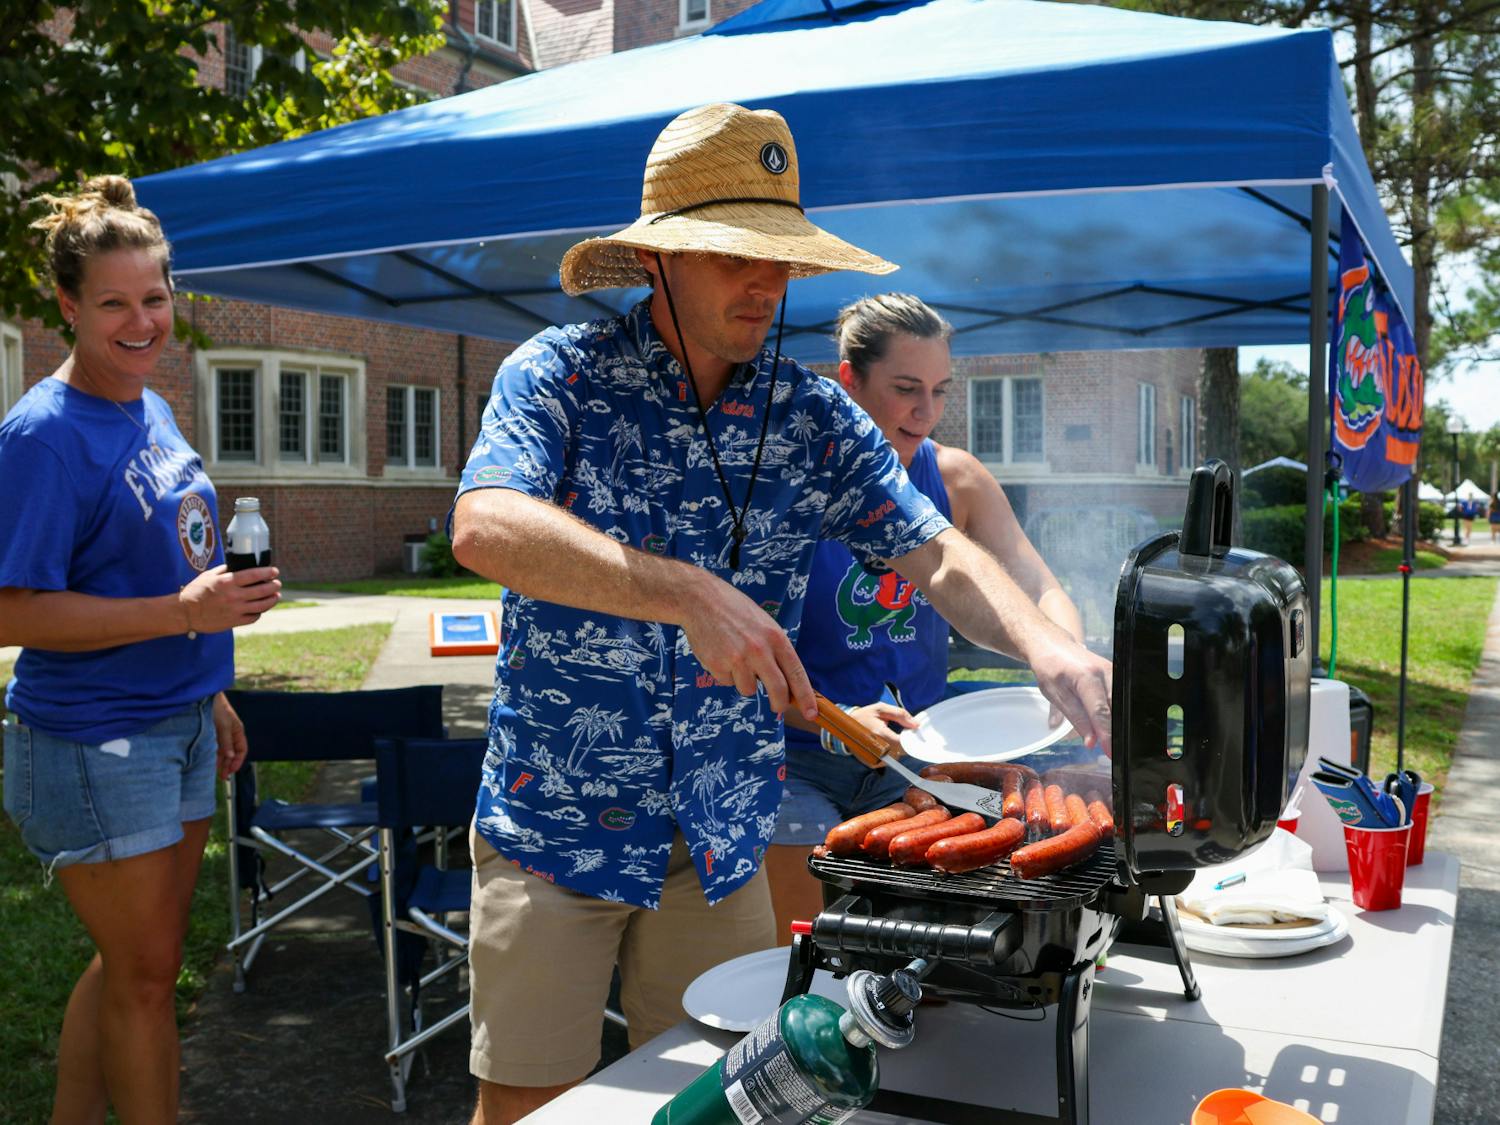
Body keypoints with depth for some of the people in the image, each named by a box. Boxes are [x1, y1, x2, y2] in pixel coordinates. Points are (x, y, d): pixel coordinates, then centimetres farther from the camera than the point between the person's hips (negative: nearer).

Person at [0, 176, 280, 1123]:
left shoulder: (152, 410, 8)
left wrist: (211, 692, 18)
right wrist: (183, 612, -26)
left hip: (176, 723, 8)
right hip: (92, 743, -8)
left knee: (138, 959, 18)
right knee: (147, 972, 5)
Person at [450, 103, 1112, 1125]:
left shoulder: (814, 416, 2)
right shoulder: (562, 374, -7)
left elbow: (939, 556, -4)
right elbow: (485, 529, -25)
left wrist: (1051, 648, -24)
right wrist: (691, 595, -35)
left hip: (724, 835, 3)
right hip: (555, 820, -2)